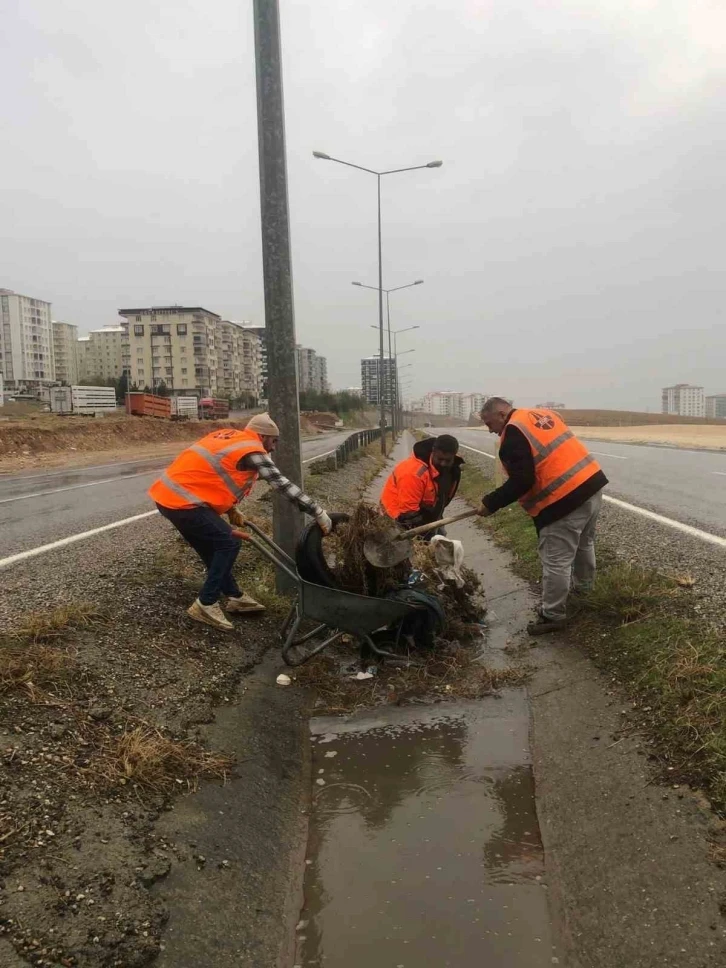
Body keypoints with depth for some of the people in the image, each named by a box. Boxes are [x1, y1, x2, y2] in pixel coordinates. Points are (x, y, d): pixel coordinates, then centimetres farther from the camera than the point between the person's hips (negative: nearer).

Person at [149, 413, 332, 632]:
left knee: (214, 546, 18)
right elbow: (283, 485, -13)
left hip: (168, 494, 10)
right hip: (182, 500, -10)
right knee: (229, 543, -3)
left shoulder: (227, 436, 19)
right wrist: (318, 513, -11)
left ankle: (235, 597, 27)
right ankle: (206, 605, 2)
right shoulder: (253, 451, -8)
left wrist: (231, 510, 22)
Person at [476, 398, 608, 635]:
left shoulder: (514, 434, -13)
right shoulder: (543, 414, 15)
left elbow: (521, 481, -19)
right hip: (592, 483, 10)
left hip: (565, 500, -10)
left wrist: (490, 503, -11)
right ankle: (582, 586, 51)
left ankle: (552, 616, 11)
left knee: (556, 561, 1)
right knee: (584, 543, 30)